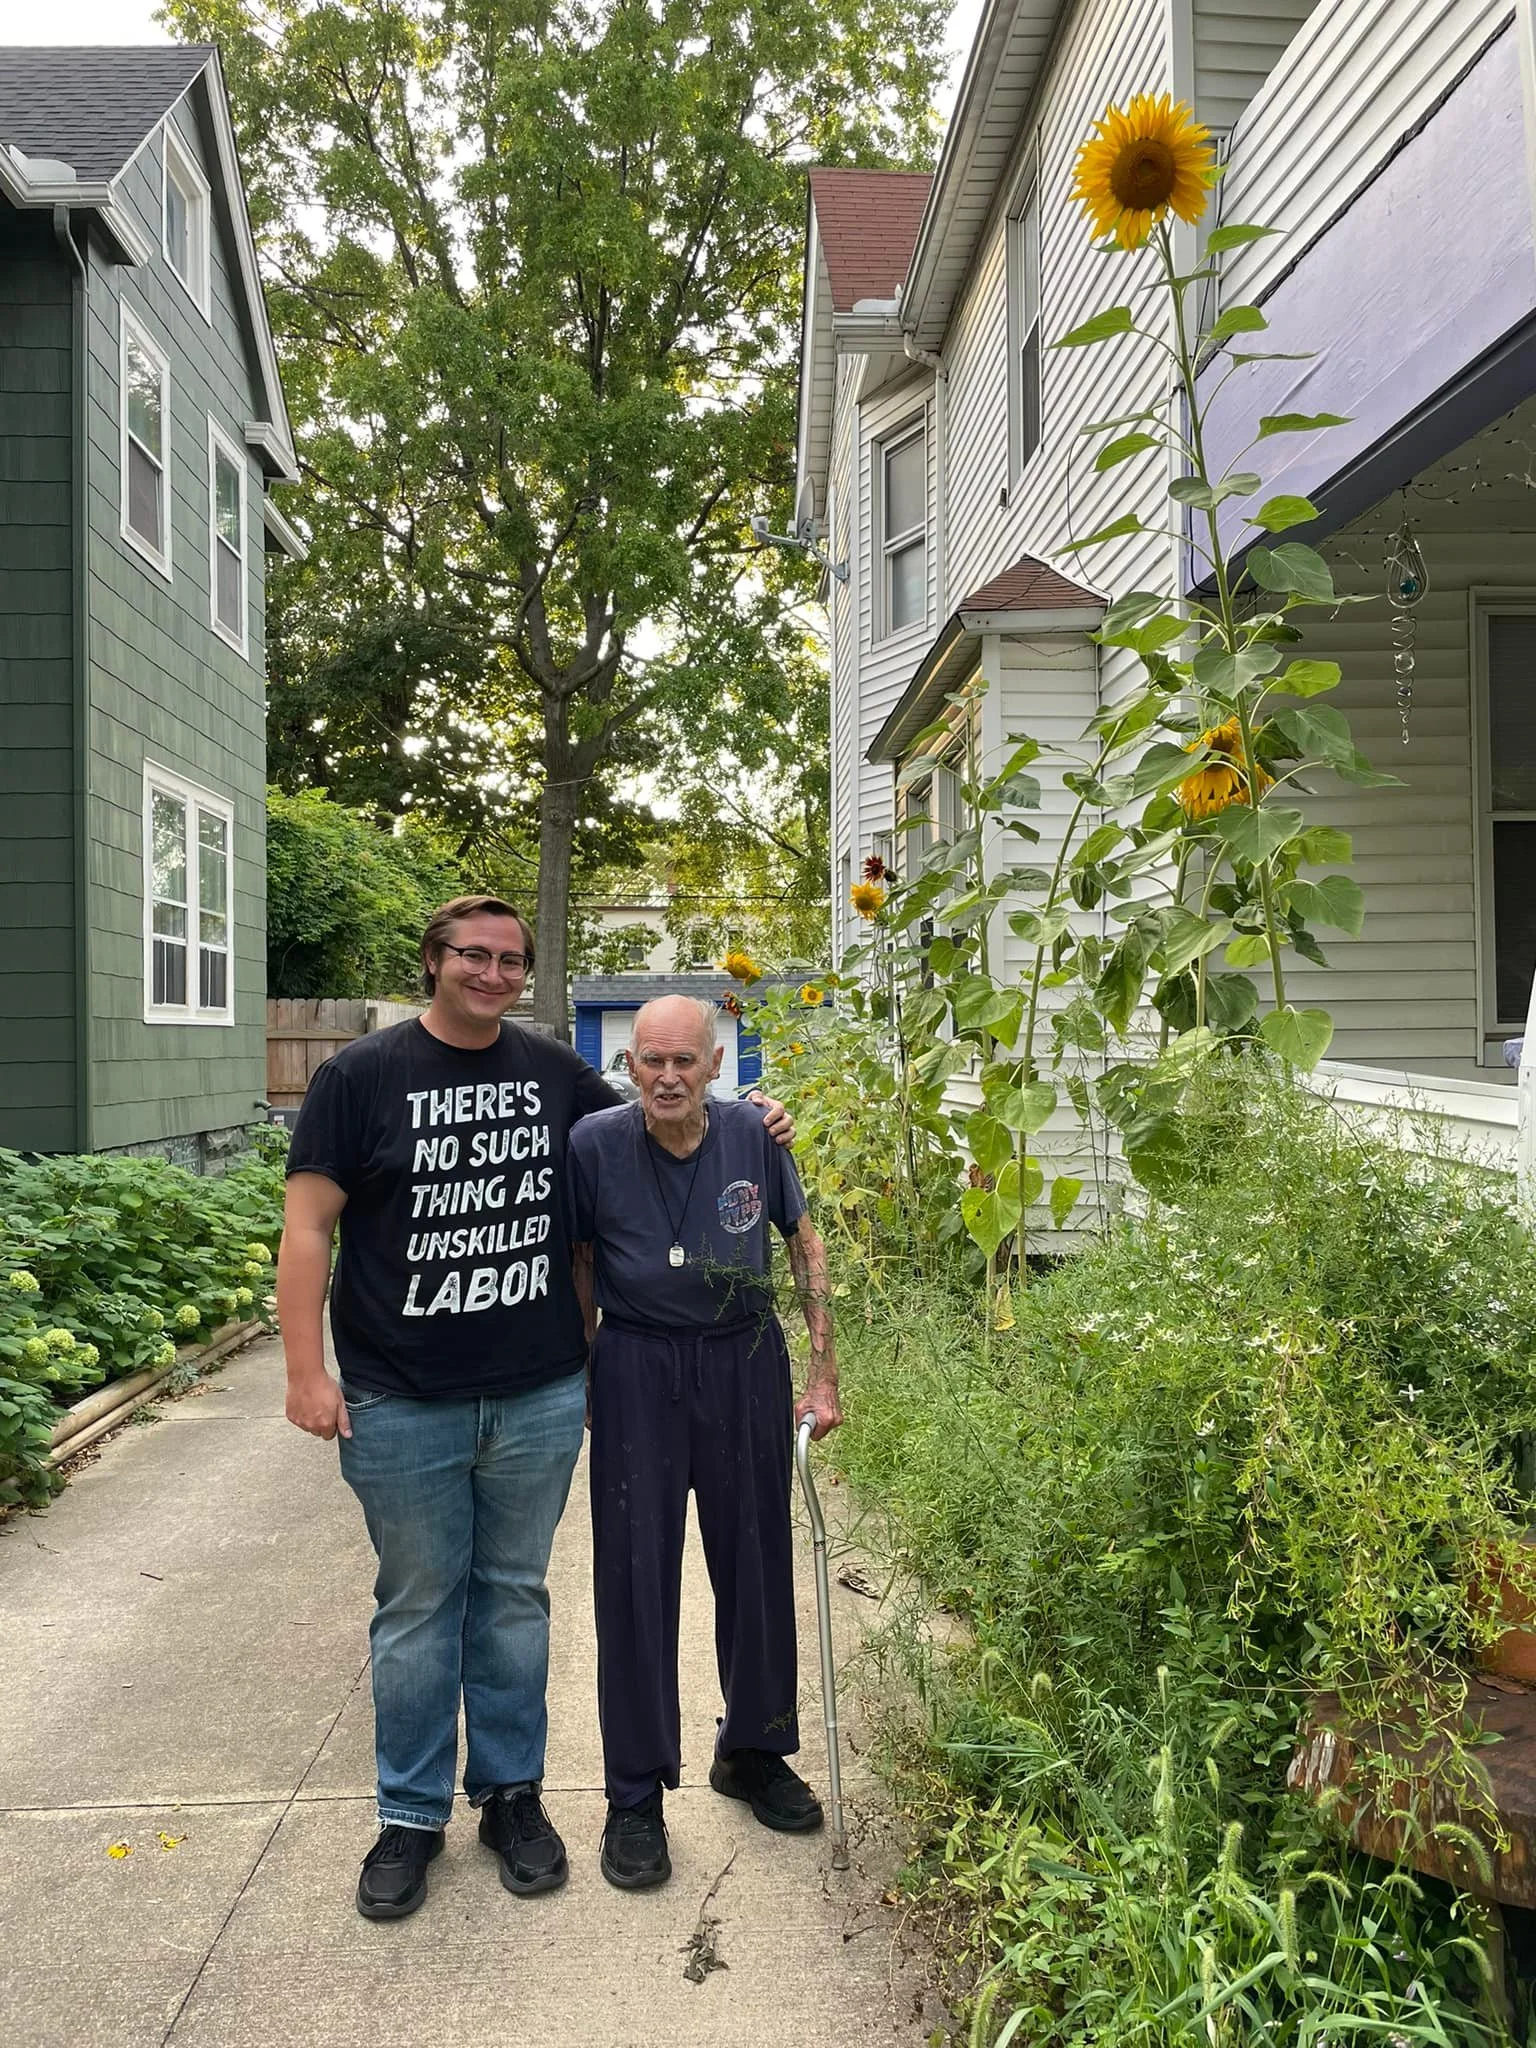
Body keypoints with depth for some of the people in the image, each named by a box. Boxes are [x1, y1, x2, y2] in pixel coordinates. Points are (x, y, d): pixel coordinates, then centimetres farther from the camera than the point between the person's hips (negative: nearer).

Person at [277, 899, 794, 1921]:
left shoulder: (553, 1071, 6)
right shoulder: (361, 1076, -4)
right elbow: (309, 1226, -6)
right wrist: (307, 1370, -12)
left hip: (540, 1399, 3)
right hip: (403, 1407, -2)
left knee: (514, 1598, 15)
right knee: (417, 1610, 10)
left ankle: (512, 1793, 32)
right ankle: (411, 1815, 28)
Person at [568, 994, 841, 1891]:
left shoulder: (753, 1136, -8)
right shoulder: (596, 1143, -11)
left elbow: (808, 1247, 4)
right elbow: (578, 1265, 3)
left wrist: (825, 1371, 3)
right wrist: (580, 1377, 4)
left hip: (746, 1366, 2)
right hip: (637, 1373, -2)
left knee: (758, 1565, 13)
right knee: (636, 1577, 3)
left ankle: (753, 1751, 36)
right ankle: (636, 1795, 20)